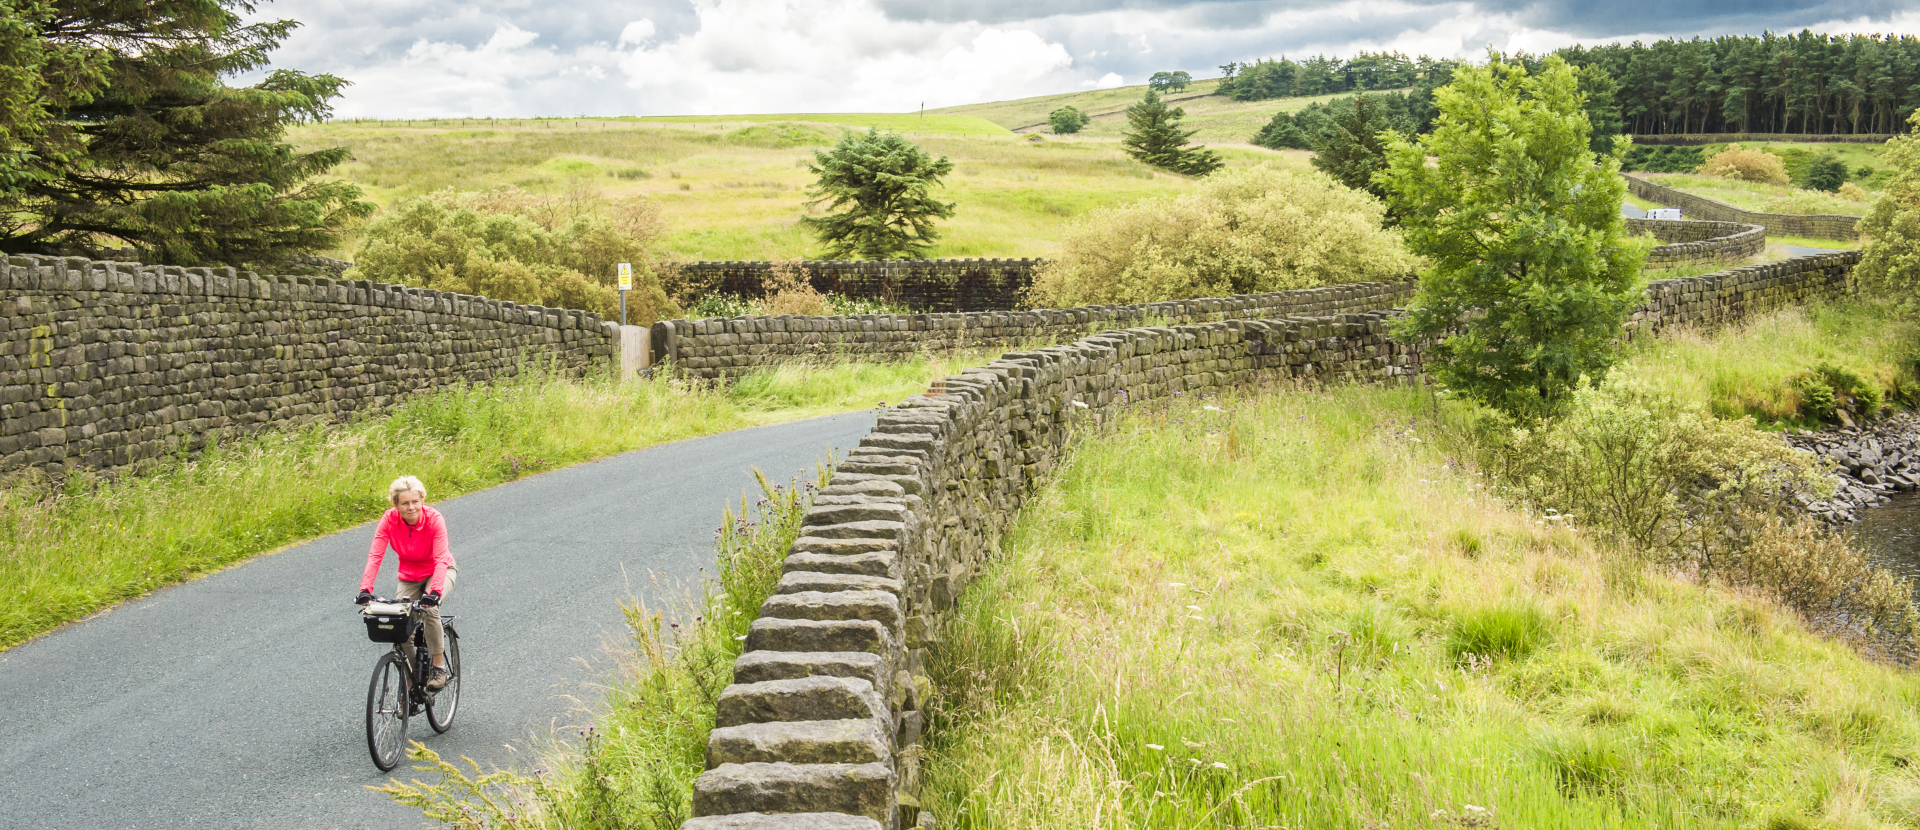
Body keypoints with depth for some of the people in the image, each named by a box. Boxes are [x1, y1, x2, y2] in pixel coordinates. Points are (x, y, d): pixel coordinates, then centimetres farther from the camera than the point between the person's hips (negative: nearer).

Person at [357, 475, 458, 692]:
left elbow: (441, 559, -36)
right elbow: (375, 555, -27)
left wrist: (435, 591, -51)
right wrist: (365, 589, -42)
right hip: (409, 575, 3)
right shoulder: (389, 520, -20)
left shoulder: (434, 519, -27)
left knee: (430, 607, -31)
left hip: (438, 572, -3)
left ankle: (439, 667, -17)